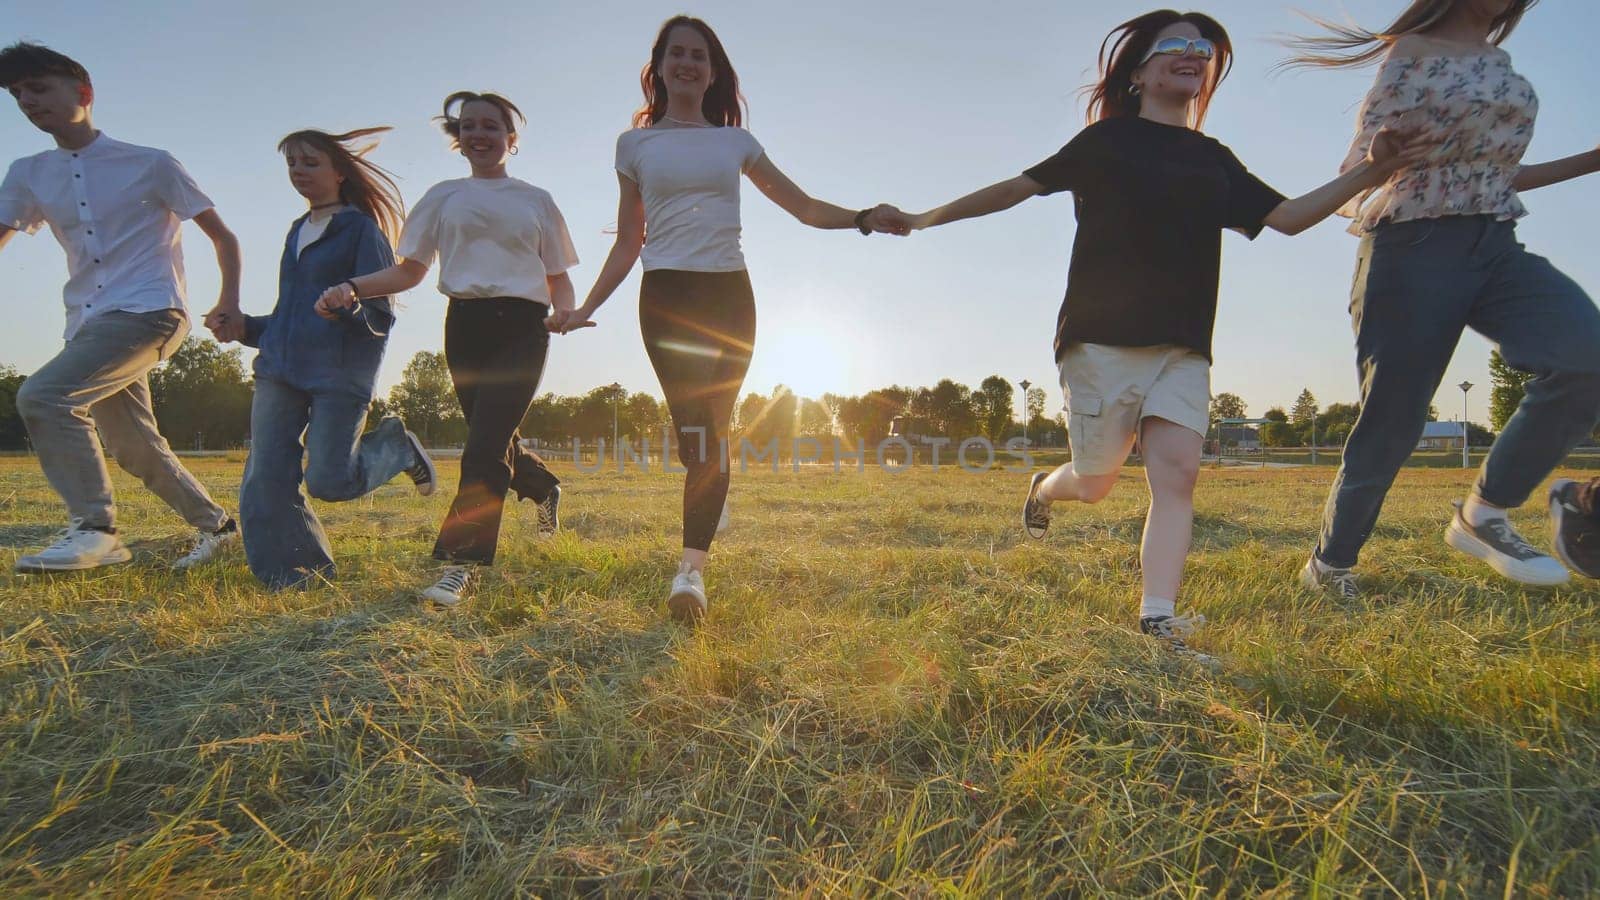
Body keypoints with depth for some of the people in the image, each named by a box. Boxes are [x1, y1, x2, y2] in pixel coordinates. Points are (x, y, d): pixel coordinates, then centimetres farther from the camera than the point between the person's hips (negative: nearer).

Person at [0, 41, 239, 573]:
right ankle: (214, 524, 22)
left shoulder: (151, 165, 0)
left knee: (43, 395, -24)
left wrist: (229, 304, -6)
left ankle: (94, 530, -19)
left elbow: (222, 236, 2)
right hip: (89, 325, 7)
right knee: (134, 446, 7)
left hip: (148, 312, -7)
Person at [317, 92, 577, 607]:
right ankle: (544, 487, 38)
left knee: (484, 446, -15)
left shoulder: (536, 200, 15)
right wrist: (353, 288, -7)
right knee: (495, 443, 7)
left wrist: (567, 314, -8)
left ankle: (460, 563, -10)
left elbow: (557, 276, 14)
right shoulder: (444, 196, 17)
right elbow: (411, 269, 11)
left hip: (523, 326, -2)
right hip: (467, 324, 3)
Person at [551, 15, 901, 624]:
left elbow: (805, 207, 14)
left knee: (711, 434, -5)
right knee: (698, 434, -14)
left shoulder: (735, 142, 16)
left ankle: (692, 568, -2)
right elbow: (628, 243, 14)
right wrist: (585, 309, 5)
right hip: (667, 295, -1)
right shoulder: (636, 145, 14)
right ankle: (695, 566, -6)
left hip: (728, 294, 2)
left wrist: (864, 218, -3)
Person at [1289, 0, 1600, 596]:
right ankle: (1328, 563, 11)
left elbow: (1491, 178, 25)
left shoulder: (1500, 63, 22)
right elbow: (1361, 170, -4)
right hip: (1415, 246, -6)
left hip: (1496, 246, 6)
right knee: (1392, 420, -6)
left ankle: (1484, 514, -7)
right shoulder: (1412, 50, 4)